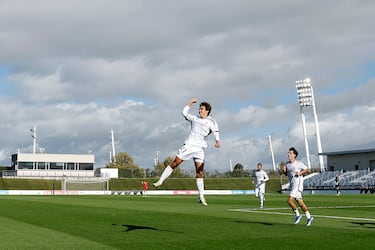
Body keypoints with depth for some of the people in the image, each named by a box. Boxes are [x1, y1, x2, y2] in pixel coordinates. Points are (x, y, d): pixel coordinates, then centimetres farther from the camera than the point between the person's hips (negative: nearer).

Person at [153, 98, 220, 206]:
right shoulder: (194, 118, 15)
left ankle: (201, 197, 1)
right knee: (174, 163, -2)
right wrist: (191, 102, 19)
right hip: (188, 145, 2)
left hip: (199, 149, -2)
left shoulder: (211, 122, 5)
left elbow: (215, 132, -10)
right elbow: (184, 113, 22)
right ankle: (160, 181, 7)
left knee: (199, 172, -4)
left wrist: (217, 141, -29)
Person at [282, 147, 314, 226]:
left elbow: (307, 170, 2)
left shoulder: (299, 163, -8)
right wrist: (284, 171, -1)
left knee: (289, 200, -16)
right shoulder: (287, 164, 9)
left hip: (298, 185, -7)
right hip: (292, 186, 7)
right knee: (300, 203, 9)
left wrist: (300, 173, -14)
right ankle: (309, 217, 20)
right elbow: (286, 174, 21)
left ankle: (297, 215, 1)